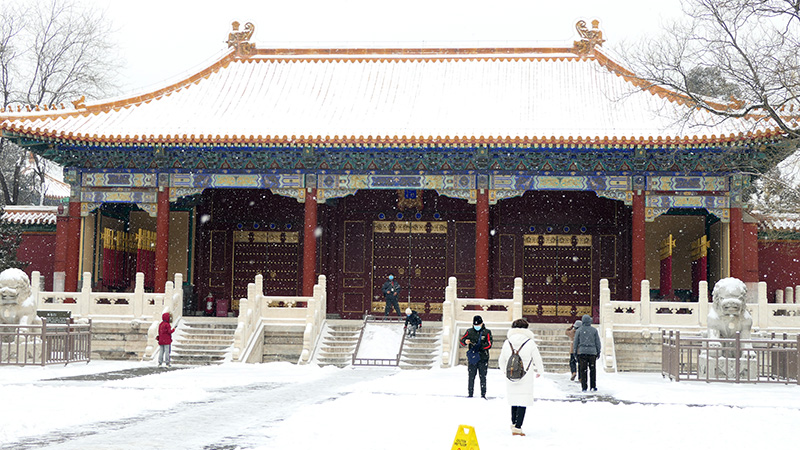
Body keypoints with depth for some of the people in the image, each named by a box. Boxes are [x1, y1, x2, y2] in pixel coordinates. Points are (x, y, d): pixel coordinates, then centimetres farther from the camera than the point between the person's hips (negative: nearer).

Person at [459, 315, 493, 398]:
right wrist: (465, 341, -14)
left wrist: (480, 346, -19)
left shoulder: (487, 332, 2)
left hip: (483, 358, -2)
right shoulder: (469, 332, 8)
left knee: (483, 377, 0)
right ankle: (470, 394, 9)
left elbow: (489, 344, -6)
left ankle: (483, 395, 4)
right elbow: (462, 340, 8)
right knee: (471, 377, 2)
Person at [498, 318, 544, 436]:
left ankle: (514, 423, 27)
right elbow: (537, 359, 1)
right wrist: (539, 371, 21)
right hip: (526, 377, -4)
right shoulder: (530, 342, -8)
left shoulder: (507, 342, 2)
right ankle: (517, 427, -9)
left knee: (514, 400, 18)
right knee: (523, 402, -2)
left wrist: (504, 369, 36)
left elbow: (502, 360, 14)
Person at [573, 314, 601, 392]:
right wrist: (598, 352, 13)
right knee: (592, 370, 8)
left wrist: (575, 352, 10)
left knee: (583, 370, 0)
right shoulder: (594, 330, 3)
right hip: (592, 352, 1)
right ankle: (593, 386, 6)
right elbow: (597, 342, 5)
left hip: (582, 352, 0)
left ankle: (584, 387, -3)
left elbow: (575, 342, 3)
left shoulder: (579, 330, 1)